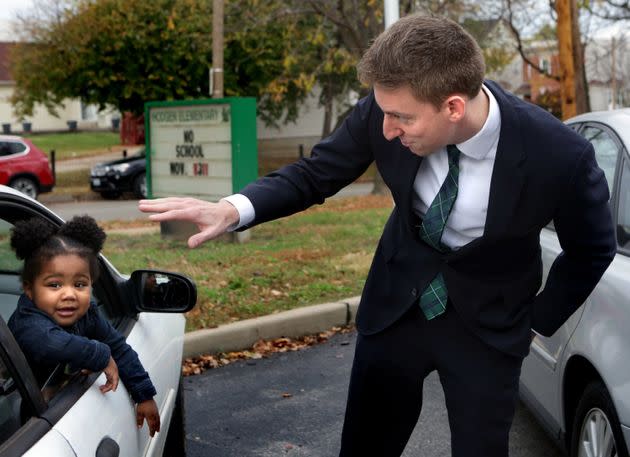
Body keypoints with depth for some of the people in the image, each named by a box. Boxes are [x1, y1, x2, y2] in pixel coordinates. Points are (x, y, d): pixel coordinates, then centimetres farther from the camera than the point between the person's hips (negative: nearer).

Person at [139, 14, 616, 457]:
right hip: (396, 305, 3)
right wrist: (233, 209, -25)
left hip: (487, 326, -2)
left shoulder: (560, 155, -28)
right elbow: (315, 174, -9)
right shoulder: (385, 109, -22)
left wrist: (537, 321, -2)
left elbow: (594, 250, -8)